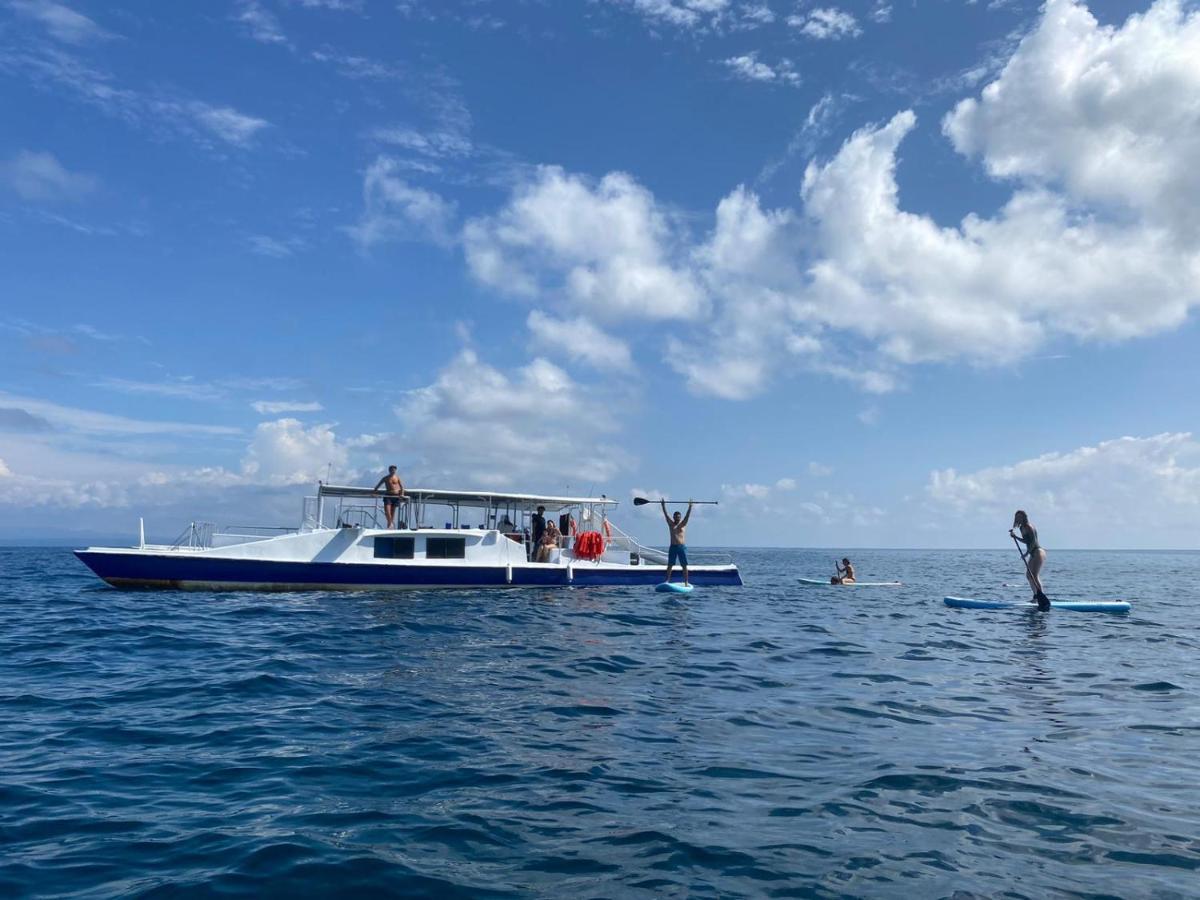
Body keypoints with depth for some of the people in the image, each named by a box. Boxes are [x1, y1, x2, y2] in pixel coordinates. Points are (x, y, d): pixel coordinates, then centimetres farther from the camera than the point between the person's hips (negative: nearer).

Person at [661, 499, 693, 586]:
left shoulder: (683, 524, 7)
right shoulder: (671, 524, 9)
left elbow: (688, 515, -3)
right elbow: (666, 515, 3)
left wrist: (690, 507, -13)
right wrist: (663, 506, -4)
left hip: (682, 547, -1)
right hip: (673, 547, 1)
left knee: (684, 566, -1)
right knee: (670, 565, 2)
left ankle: (686, 582, 1)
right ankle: (667, 580, 5)